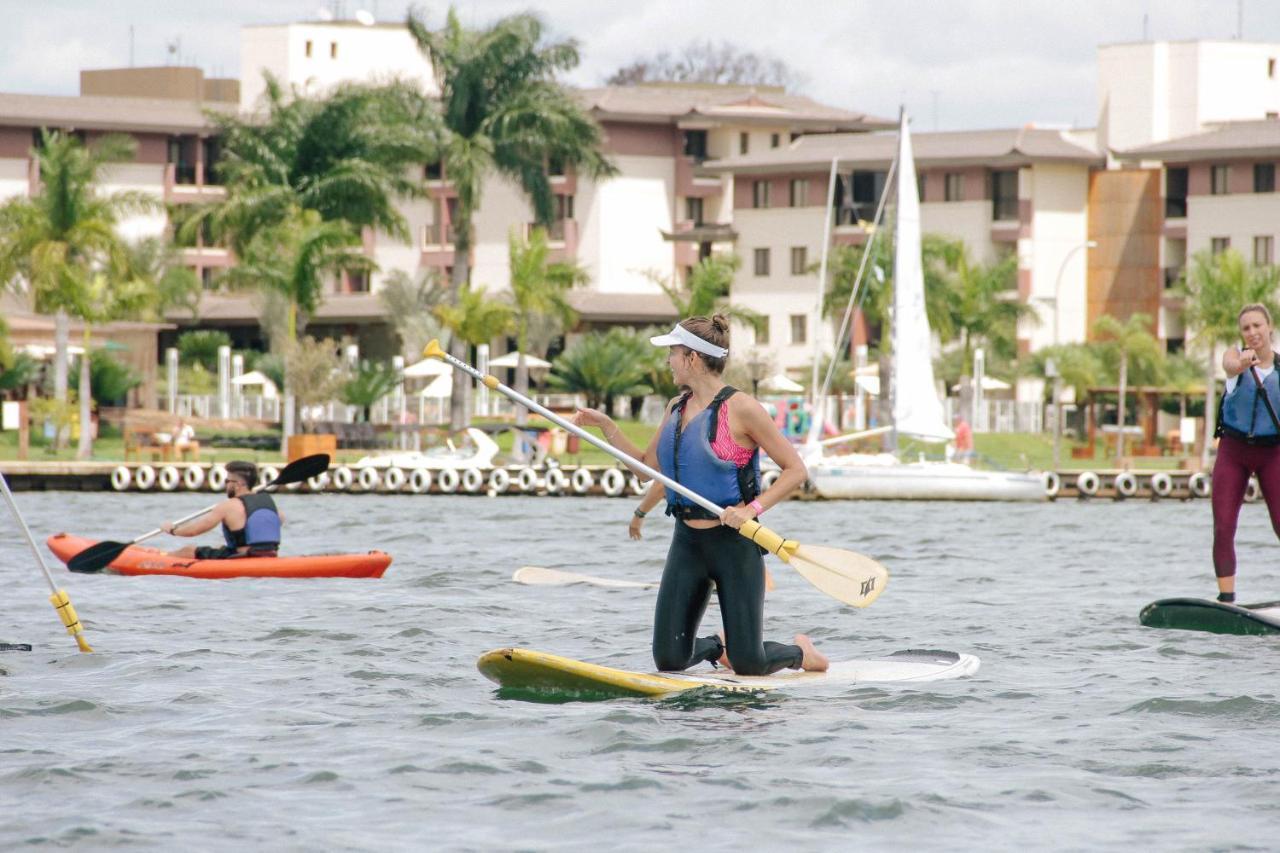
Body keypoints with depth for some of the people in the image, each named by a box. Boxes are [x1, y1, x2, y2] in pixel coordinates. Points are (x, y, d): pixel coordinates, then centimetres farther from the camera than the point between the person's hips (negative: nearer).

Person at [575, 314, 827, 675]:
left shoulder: (739, 408, -11)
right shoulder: (676, 408, 9)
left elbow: (796, 470, -10)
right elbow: (648, 466, 21)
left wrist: (753, 509, -21)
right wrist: (605, 425, 12)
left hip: (734, 542, -6)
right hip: (687, 542, 6)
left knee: (749, 665, -6)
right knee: (669, 659, -2)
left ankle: (800, 651, 27)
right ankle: (718, 646, 30)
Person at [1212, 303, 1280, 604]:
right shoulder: (1235, 355, -4)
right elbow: (1230, 365, -29)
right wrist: (1242, 364, -51)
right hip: (1233, 451, 1)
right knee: (1223, 528, -6)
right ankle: (1226, 598, -3)